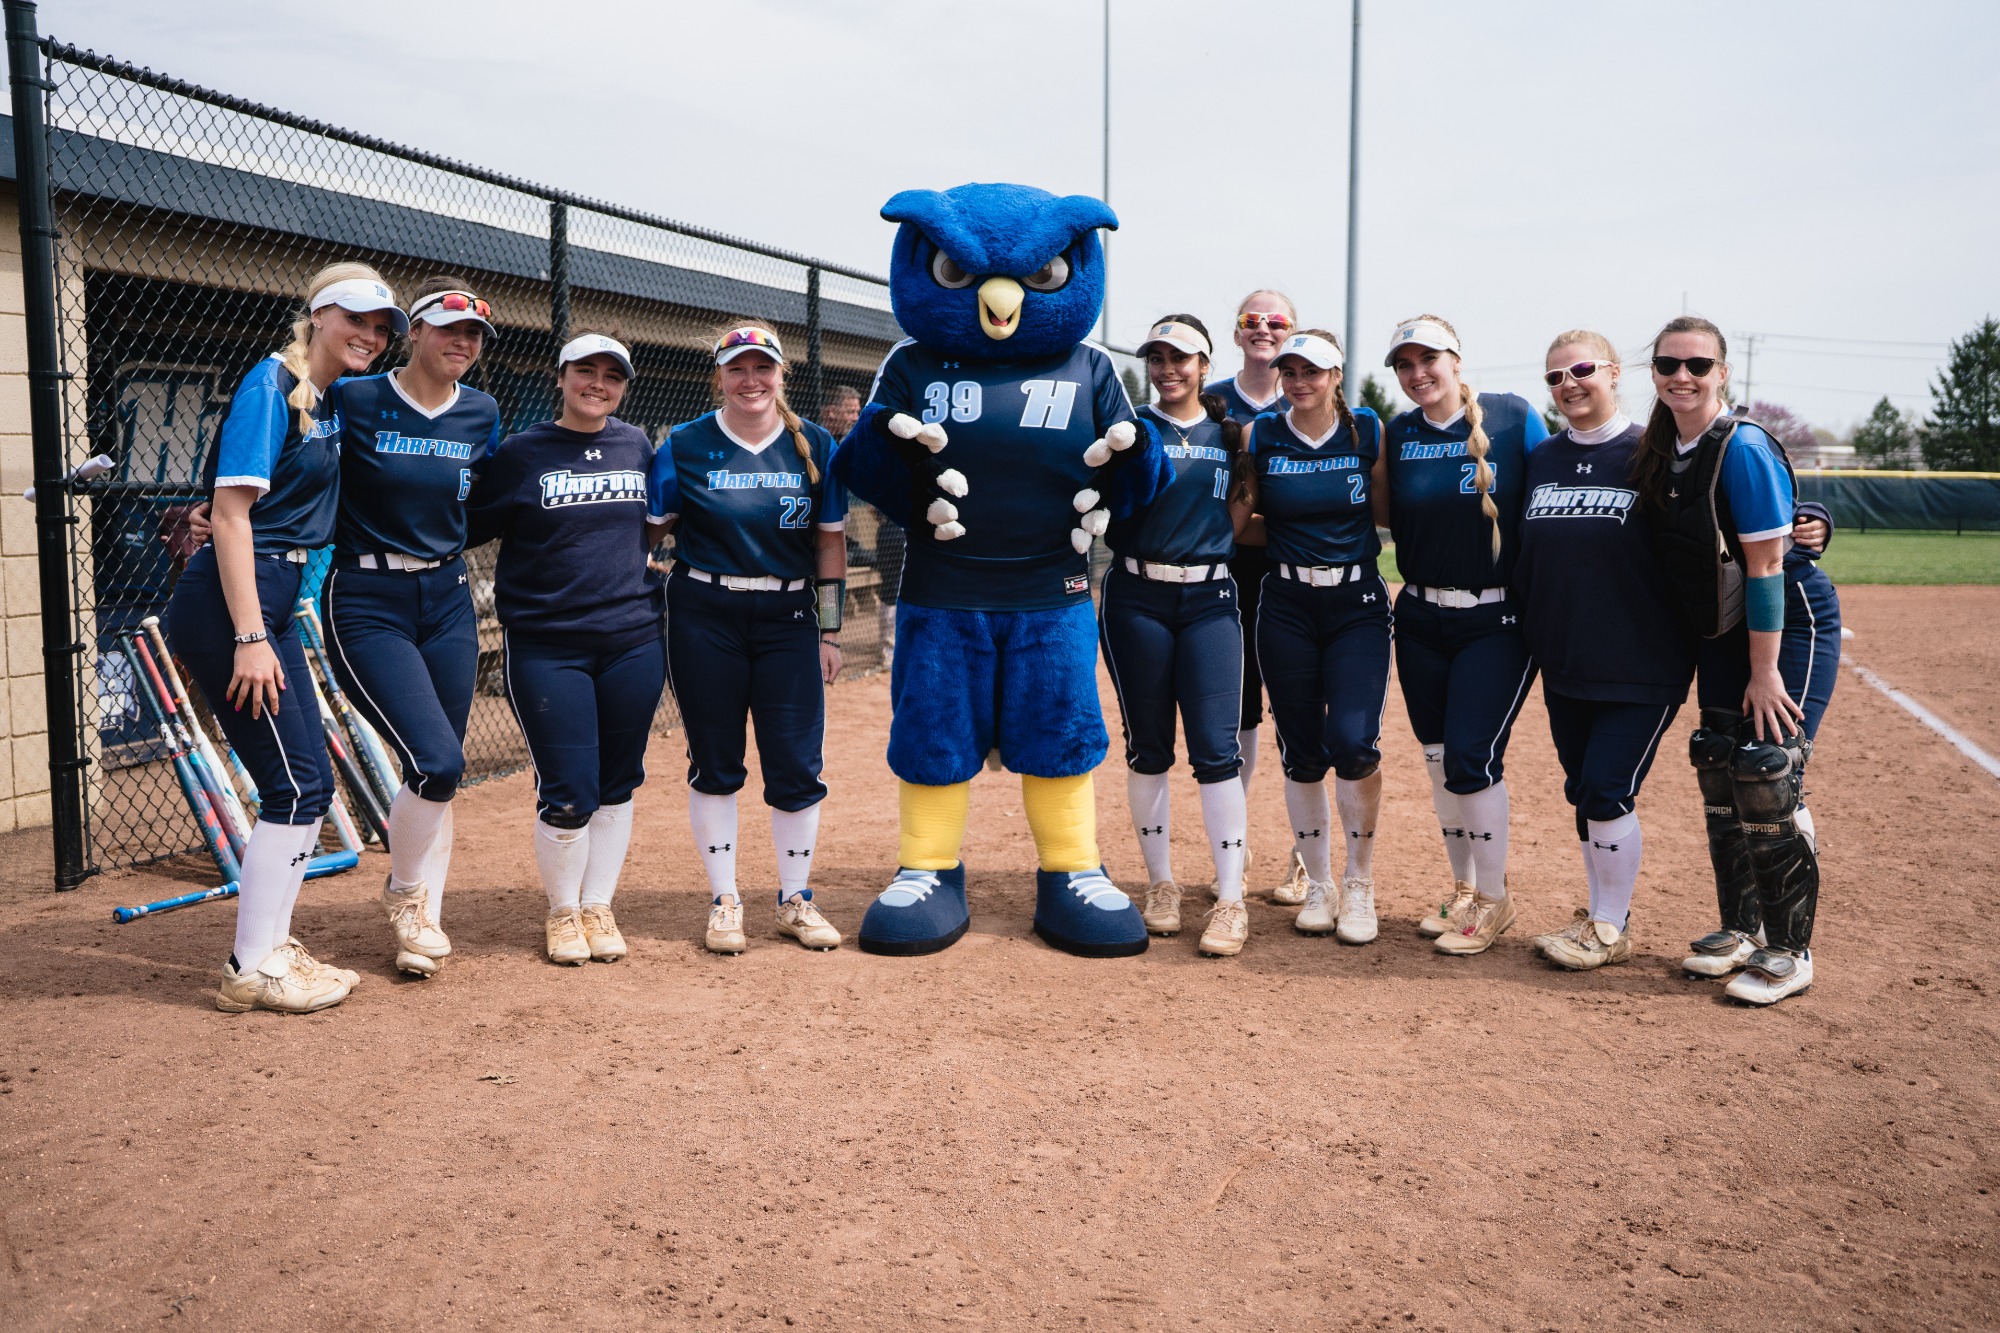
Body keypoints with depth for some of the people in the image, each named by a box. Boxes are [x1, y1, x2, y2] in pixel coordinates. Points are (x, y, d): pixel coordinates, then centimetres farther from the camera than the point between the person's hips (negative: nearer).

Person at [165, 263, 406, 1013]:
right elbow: (231, 512, -18)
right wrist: (249, 638, -23)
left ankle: (269, 950, 23)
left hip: (274, 605, 9)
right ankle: (251, 972, 4)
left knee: (309, 784, 11)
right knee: (296, 786, -7)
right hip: (229, 606, -9)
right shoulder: (272, 383, -11)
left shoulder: (332, 402, 14)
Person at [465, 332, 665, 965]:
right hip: (546, 646, -3)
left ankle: (598, 907, 26)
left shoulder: (638, 446, 9)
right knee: (569, 794, -4)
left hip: (634, 643, 4)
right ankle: (562, 913, 19)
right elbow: (468, 528, 2)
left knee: (617, 785, 10)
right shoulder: (520, 452, -1)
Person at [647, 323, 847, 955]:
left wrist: (830, 632, 5)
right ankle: (724, 901, 18)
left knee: (797, 765, 0)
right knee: (714, 762, 6)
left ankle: (796, 900, 16)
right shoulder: (685, 446, 0)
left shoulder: (815, 446, 3)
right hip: (705, 620, -1)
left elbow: (830, 543, 6)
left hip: (788, 619, 1)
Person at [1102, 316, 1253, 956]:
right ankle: (1161, 884, 21)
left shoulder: (1231, 435, 10)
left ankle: (1230, 899, 0)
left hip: (1210, 601, 1)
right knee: (1148, 747, 6)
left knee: (1215, 748, -7)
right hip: (1136, 601, 0)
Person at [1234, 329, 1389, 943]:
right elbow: (1238, 525, 7)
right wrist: (1286, 534, -2)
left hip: (1358, 604, -1)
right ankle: (1317, 885, 23)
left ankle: (1360, 884, 5)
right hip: (1286, 606, 1)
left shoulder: (1369, 431, 0)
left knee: (1353, 741, -16)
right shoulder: (1260, 436, 2)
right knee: (1302, 753, 5)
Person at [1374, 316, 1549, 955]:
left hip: (1497, 621, -4)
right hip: (1421, 620, 4)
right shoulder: (1398, 433, 4)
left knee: (1473, 757, -9)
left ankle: (1494, 899, 10)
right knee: (1438, 759, 10)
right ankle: (1462, 890, 27)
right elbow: (1388, 518, 9)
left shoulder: (1514, 417, -6)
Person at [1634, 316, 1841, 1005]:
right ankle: (1740, 928, 24)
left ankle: (1789, 950, 3)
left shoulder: (1743, 447, -21)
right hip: (1720, 629, 8)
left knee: (1766, 779, -10)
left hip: (1788, 622, -8)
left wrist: (1765, 671, -21)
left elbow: (1765, 566, -22)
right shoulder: (1659, 450, 2)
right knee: (1718, 772, 10)